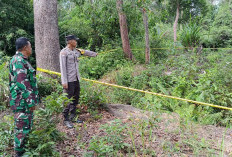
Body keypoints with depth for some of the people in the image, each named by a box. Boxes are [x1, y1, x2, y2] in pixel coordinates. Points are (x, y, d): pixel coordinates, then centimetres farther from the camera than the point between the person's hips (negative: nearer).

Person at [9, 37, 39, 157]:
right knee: (22, 128, -1)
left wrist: (32, 100, 22)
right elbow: (22, 83, -23)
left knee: (27, 127, 18)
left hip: (26, 102, 10)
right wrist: (30, 101, -21)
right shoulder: (18, 61, -17)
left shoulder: (22, 60, 16)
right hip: (22, 102, -10)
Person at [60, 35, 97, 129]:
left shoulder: (76, 51, 12)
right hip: (69, 81, -8)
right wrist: (64, 82, -18)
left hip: (76, 79, 8)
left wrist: (95, 54, 47)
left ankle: (72, 117, 26)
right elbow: (63, 67, -13)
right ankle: (66, 119, 7)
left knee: (75, 99, 13)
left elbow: (85, 52, 32)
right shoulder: (64, 52, -9)